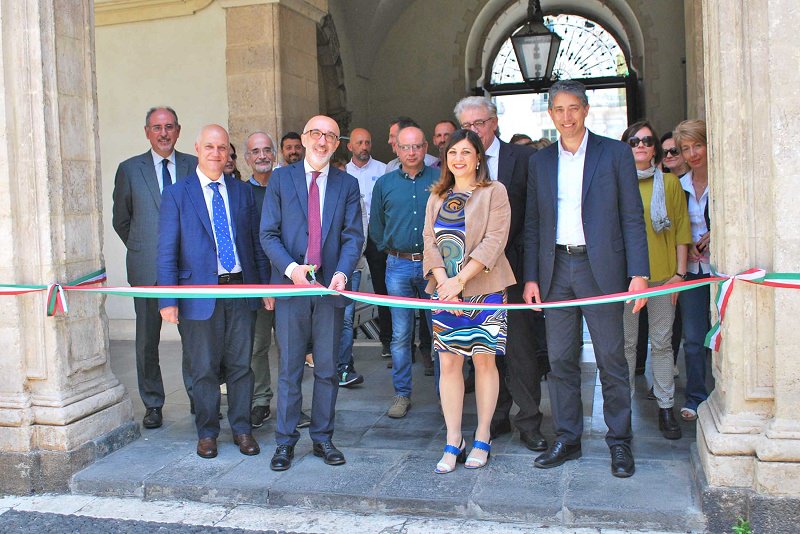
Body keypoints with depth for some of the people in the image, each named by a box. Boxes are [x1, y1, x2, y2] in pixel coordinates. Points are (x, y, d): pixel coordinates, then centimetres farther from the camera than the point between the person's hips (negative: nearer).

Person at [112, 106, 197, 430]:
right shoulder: (129, 169, 5)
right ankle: (153, 405, 20)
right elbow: (120, 219, 12)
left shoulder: (194, 166, 6)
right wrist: (142, 248, 9)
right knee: (147, 339, 6)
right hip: (147, 267, 0)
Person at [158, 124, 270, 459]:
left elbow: (257, 243, 12)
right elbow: (167, 252, -2)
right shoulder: (177, 194, 0)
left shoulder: (242, 192, 10)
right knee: (205, 369, 7)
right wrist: (168, 299, -8)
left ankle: (241, 429, 22)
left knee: (240, 365, 8)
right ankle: (207, 432, 22)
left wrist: (266, 286, 8)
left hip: (241, 289, 2)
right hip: (200, 292, -2)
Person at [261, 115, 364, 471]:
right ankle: (285, 441, 16)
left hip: (330, 286, 2)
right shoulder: (280, 179, 3)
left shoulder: (347, 184, 8)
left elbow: (353, 236, 1)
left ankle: (323, 438, 22)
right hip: (290, 285, -1)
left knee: (327, 369, 9)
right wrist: (290, 268, -17)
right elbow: (268, 234, 0)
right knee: (289, 370, 5)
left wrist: (342, 272, -17)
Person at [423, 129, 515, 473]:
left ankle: (482, 439, 14)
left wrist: (460, 279, -17)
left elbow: (494, 240, -10)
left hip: (484, 289, -3)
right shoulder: (437, 197, 14)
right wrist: (443, 281, -11)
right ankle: (453, 442, 9)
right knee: (448, 364, 1)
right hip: (444, 290, 4)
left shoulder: (494, 192, 0)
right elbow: (430, 241, 6)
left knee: (484, 361, 2)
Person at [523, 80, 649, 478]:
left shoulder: (615, 153, 2)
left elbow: (632, 217, 0)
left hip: (601, 268, -3)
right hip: (556, 269, 3)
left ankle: (619, 441, 16)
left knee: (611, 359, 2)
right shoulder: (540, 161, 11)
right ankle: (567, 438, 19)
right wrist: (530, 277, 5)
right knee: (559, 359, 7)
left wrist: (639, 272, -8)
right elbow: (532, 224, 11)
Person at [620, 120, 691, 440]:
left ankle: (666, 407, 15)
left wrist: (680, 272, 0)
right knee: (625, 342, 5)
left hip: (661, 273, 1)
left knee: (662, 342, 6)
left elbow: (681, 228, 6)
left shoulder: (669, 182, 6)